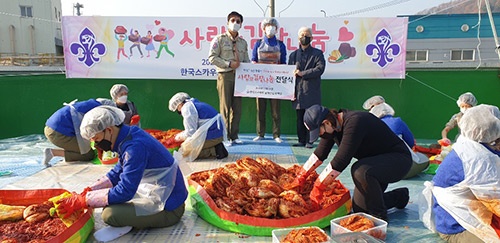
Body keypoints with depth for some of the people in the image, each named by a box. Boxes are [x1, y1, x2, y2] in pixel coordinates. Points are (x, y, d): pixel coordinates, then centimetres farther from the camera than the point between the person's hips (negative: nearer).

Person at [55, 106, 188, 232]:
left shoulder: (135, 147, -26)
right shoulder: (130, 135, 3)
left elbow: (124, 192, -25)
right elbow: (117, 173, 14)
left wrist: (81, 201, -18)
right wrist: (88, 191, 2)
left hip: (168, 209, -10)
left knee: (110, 214, -22)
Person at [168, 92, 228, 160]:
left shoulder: (187, 108, -9)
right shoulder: (197, 104, 21)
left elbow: (190, 133, -12)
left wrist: (180, 137, 6)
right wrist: (182, 133, 23)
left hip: (210, 137, -10)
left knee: (185, 149, -6)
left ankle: (214, 151, -12)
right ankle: (216, 148, 7)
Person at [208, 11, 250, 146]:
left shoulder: (243, 42, 16)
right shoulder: (219, 39, 1)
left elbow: (246, 60, 18)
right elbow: (212, 57, -7)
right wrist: (229, 64, -14)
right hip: (225, 75, -5)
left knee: (237, 107, 6)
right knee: (225, 107, -4)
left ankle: (234, 135, 15)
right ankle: (226, 137, 2)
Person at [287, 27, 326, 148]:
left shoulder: (317, 53, 7)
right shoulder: (293, 55, 15)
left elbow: (320, 69, -8)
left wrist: (302, 73, -11)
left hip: (312, 92, -3)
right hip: (298, 92, 3)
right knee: (300, 118, 6)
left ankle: (309, 141, 4)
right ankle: (301, 140, 15)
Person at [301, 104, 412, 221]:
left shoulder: (354, 122, -31)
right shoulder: (333, 126, -4)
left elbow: (340, 161, -34)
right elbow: (319, 154, 9)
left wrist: (317, 187, -28)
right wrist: (302, 177, 6)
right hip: (376, 164, 9)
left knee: (360, 170, -37)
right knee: (359, 209, 6)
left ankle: (379, 216, -16)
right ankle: (399, 196, 28)